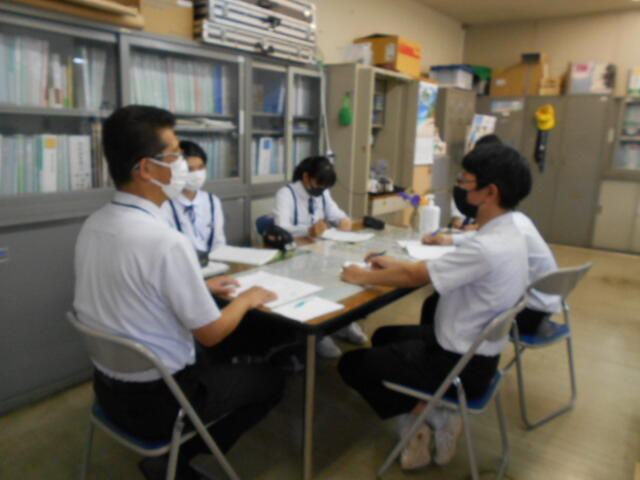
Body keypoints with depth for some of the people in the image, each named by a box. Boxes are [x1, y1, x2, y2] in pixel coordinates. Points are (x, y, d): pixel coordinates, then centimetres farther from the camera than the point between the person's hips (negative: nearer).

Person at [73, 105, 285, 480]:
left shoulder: (93, 225, -4)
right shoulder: (167, 241, -29)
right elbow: (211, 333, -19)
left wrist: (199, 287, 13)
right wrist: (247, 299, -1)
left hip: (109, 383, 7)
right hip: (156, 399, -7)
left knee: (210, 353, 30)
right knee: (271, 381, 12)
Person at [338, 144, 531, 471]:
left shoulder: (485, 248, -30)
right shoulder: (508, 234, 0)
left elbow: (415, 276, -20)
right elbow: (434, 269, 10)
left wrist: (362, 276, -6)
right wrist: (395, 263, 9)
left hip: (461, 365, -9)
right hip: (477, 350, 9)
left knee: (350, 365, 0)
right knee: (384, 336, 26)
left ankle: (428, 416, 8)